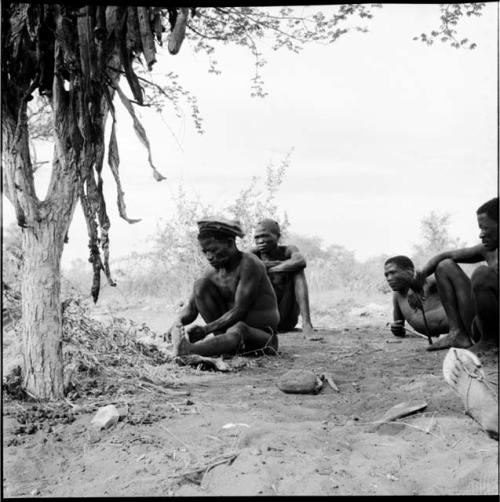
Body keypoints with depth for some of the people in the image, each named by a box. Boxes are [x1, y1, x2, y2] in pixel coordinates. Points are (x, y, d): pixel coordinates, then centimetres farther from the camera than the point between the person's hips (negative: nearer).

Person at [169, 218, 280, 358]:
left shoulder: (249, 264, -19)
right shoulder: (212, 272, 0)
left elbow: (240, 310, -25)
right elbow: (190, 309, -2)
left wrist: (206, 329, -33)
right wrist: (178, 321, -25)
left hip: (261, 331, -6)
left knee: (237, 331, -42)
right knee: (200, 285, -11)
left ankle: (187, 350, -59)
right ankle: (223, 340, -17)